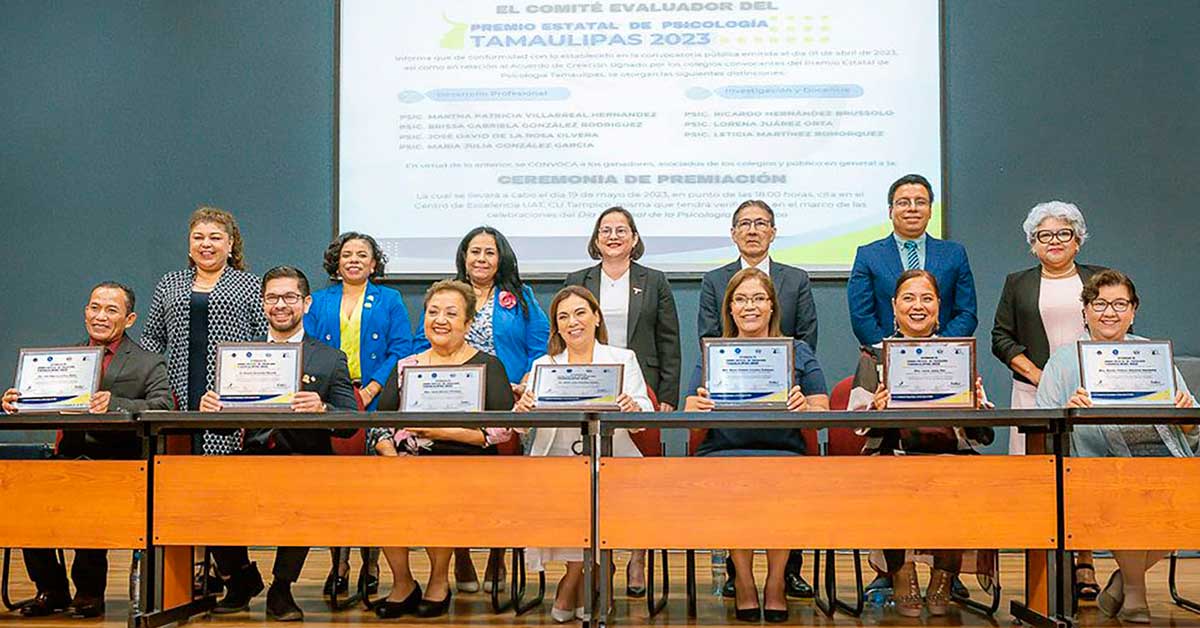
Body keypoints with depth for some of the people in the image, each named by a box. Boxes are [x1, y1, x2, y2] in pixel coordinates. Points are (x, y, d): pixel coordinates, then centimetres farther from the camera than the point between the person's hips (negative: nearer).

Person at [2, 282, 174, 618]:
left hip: (121, 463, -4)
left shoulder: (149, 364, 6)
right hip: (69, 458, 4)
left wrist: (114, 404, -28)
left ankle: (89, 592, -9)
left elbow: (163, 408, -11)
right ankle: (51, 590, -3)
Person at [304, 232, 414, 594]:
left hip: (375, 405, -2)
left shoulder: (390, 301, 9)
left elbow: (401, 350, 0)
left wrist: (371, 390, -12)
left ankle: (371, 564, 9)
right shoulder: (319, 302, 15)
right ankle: (338, 564, 7)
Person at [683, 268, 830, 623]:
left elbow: (823, 414, 7)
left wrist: (804, 407, -17)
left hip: (783, 453, 0)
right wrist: (699, 407, -19)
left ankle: (775, 583, -10)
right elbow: (690, 417, 6)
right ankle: (743, 581, -10)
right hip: (723, 453, 0)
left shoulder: (798, 352, 17)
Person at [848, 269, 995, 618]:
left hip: (951, 453, 1)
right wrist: (876, 408, -18)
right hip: (894, 453, -1)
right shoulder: (874, 357, 15)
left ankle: (943, 580, -9)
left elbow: (983, 430, 11)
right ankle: (902, 579, -12)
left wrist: (976, 405, -12)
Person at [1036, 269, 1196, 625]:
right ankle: (1134, 592, -3)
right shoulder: (1064, 361, 14)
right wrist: (1066, 412, -18)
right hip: (1101, 463, -2)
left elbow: (1190, 432, 16)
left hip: (1162, 457, 3)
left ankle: (1123, 581, 0)